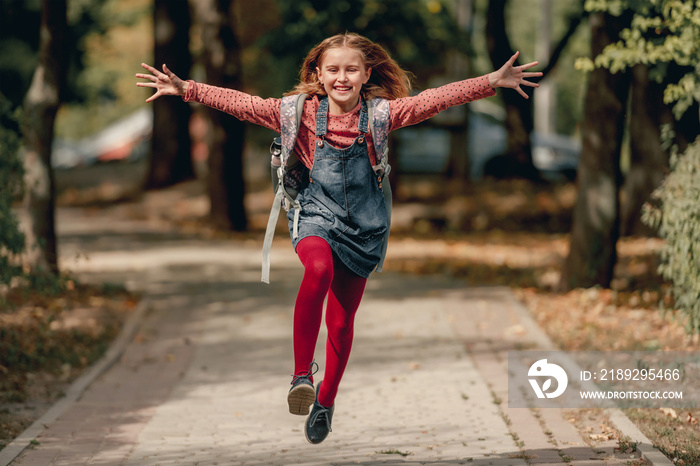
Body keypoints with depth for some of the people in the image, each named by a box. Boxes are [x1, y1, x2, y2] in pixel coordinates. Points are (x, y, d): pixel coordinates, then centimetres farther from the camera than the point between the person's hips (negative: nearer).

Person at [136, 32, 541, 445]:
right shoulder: (302, 112, -5)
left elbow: (435, 99, -11)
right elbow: (240, 103, -5)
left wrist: (492, 82, -20)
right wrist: (185, 89, -11)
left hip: (363, 226, 1)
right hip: (317, 218, -1)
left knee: (342, 321, 9)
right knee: (319, 268, -35)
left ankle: (326, 401, 34)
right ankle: (302, 373, -27)